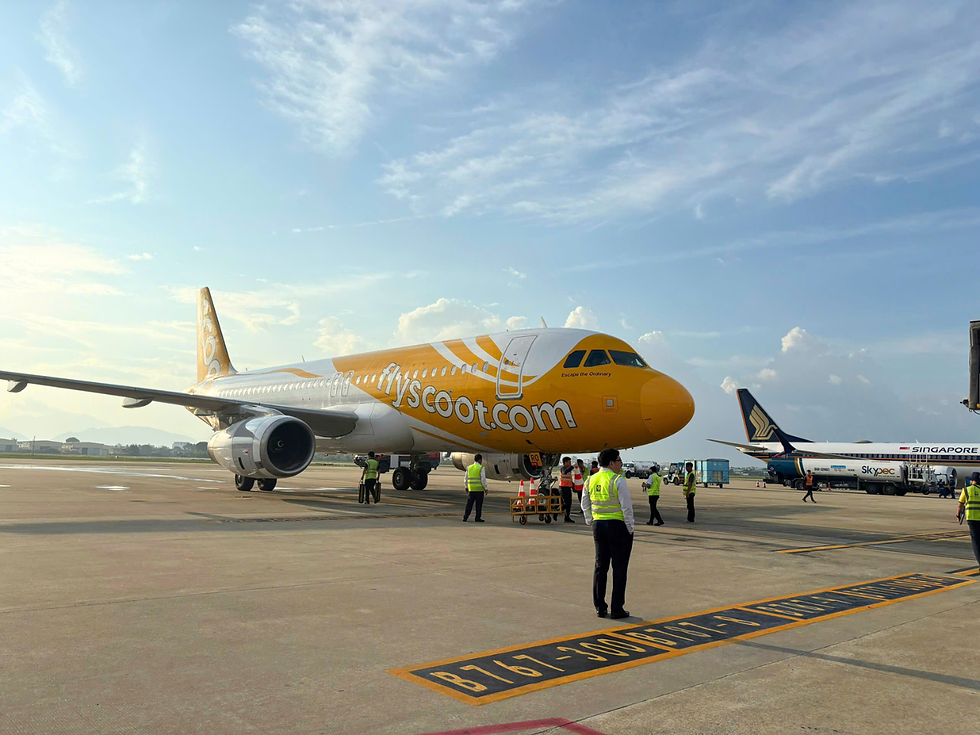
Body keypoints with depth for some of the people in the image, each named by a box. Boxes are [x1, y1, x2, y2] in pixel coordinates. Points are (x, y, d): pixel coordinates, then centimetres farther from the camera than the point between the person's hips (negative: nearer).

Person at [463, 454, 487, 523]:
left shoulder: (469, 468, 8)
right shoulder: (481, 468, -9)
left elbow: (466, 478, 13)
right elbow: (483, 479, -12)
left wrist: (466, 487, 22)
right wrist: (486, 488, -7)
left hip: (471, 489, 5)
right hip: (479, 489, -5)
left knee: (469, 503, 8)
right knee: (479, 504, 3)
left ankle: (465, 517, 4)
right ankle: (478, 518, 7)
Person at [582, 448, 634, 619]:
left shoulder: (591, 480, 7)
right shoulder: (618, 480, -13)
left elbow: (585, 505, 12)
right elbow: (627, 506, -15)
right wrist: (630, 528, -6)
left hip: (598, 525, 6)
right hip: (618, 526, -6)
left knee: (600, 566, 13)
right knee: (619, 568, 3)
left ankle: (599, 607, 18)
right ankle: (617, 609, 6)